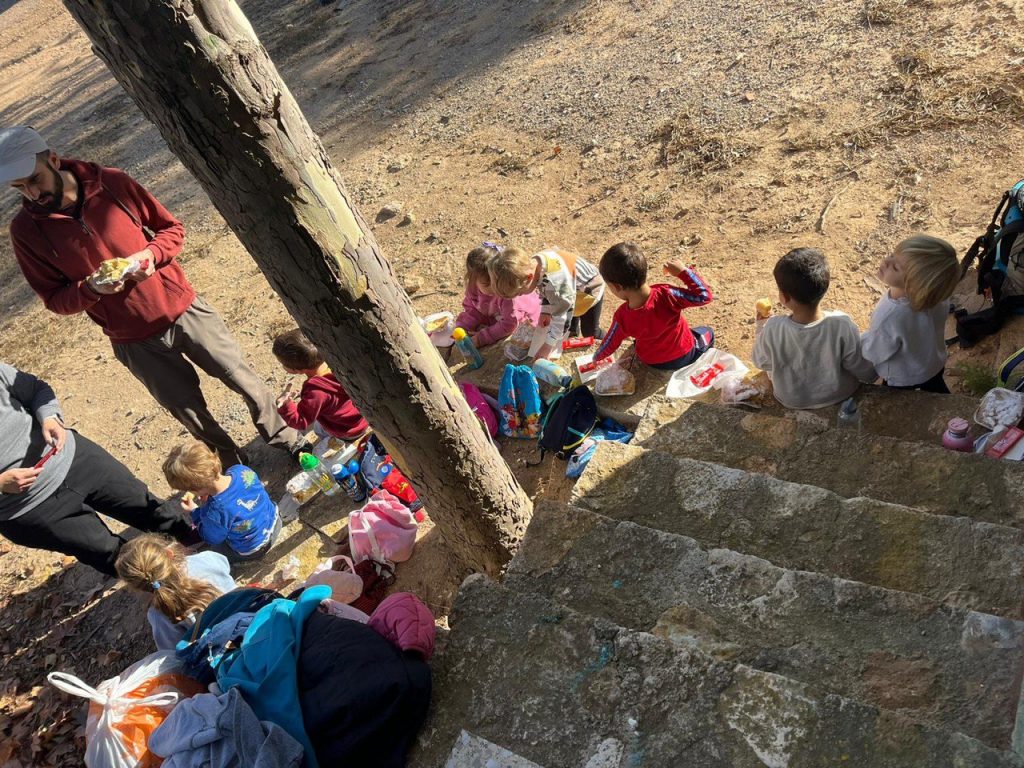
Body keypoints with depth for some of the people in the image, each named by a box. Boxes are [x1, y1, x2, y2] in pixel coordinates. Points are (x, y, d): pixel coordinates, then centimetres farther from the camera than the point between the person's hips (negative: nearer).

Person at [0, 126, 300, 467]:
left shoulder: (112, 182, -8)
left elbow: (172, 228, 3)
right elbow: (55, 299, 0)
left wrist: (151, 254, -18)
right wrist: (91, 288, -21)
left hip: (184, 309, 0)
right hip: (134, 340, 0)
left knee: (247, 382, 10)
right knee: (190, 412, 12)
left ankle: (289, 443, 34)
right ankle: (237, 467, 37)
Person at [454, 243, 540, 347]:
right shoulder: (473, 287, -22)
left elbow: (509, 324, -36)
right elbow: (472, 310, -7)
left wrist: (482, 338, -35)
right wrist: (462, 328, -24)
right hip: (495, 319, 6)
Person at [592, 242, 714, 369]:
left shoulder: (622, 317, -32)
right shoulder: (665, 295, -40)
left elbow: (609, 346, -13)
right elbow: (704, 295, -30)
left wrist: (596, 357, 8)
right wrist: (683, 271, -22)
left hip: (651, 362, 2)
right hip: (683, 356, -2)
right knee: (707, 332, 27)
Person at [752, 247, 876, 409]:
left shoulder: (772, 329, -31)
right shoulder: (842, 325, -31)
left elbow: (761, 363, -9)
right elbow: (867, 373, -20)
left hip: (791, 400, 0)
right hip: (838, 395, 0)